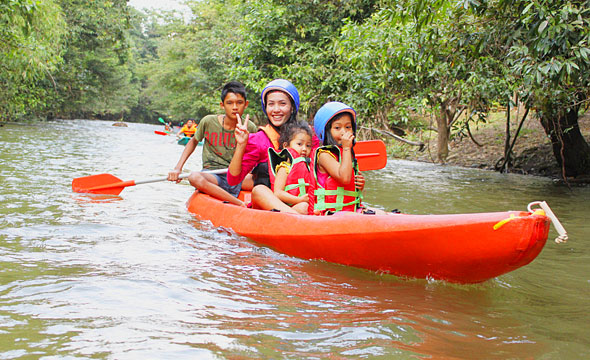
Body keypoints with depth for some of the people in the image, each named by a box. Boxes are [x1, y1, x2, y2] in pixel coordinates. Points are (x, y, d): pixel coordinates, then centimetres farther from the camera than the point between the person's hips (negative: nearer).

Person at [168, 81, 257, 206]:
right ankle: (241, 205, -37)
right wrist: (178, 168, 5)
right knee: (194, 177, -37)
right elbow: (194, 141, 15)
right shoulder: (208, 122, -1)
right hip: (212, 176, -1)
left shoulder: (250, 128, 1)